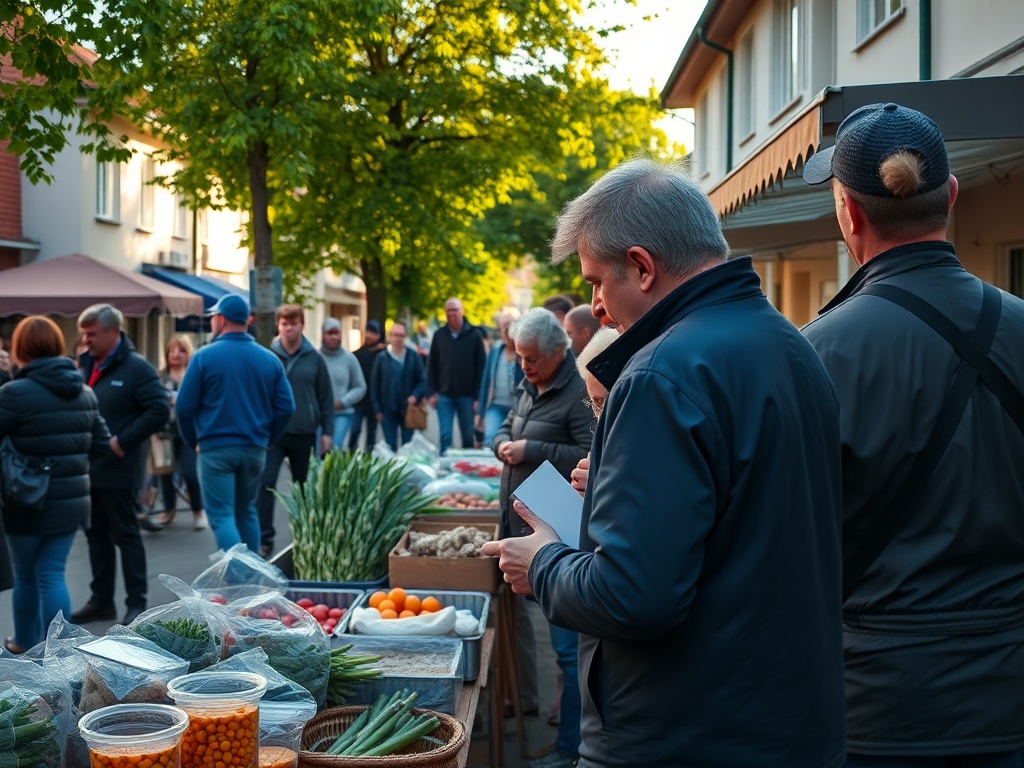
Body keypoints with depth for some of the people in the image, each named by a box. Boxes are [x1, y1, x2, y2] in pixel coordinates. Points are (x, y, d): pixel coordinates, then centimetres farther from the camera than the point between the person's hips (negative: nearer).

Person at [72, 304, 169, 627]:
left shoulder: (136, 367, -11)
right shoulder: (84, 364, 9)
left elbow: (160, 410, -17)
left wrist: (122, 442, -19)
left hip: (119, 469, -7)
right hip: (87, 467, 7)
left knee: (126, 534, 1)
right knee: (96, 534, 13)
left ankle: (137, 603, 10)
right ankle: (101, 600, 24)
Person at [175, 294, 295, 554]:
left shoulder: (205, 356, -8)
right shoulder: (269, 359, 2)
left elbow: (184, 406, -7)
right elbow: (286, 408, 0)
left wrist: (193, 441, 9)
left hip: (216, 448, -4)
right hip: (255, 449, 4)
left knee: (221, 515, 0)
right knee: (247, 513, 18)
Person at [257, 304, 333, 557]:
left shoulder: (314, 359, 3)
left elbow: (326, 398, 6)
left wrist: (327, 431, 3)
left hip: (304, 434, 2)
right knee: (265, 483, -13)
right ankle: (264, 539, -6)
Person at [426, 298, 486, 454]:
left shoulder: (474, 334, -2)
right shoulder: (439, 335, 5)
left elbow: (480, 366, -3)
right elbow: (432, 365, 7)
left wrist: (477, 396, -7)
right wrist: (432, 392, 0)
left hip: (467, 395, -1)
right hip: (444, 394, 1)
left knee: (468, 436, 7)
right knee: (445, 435, 0)